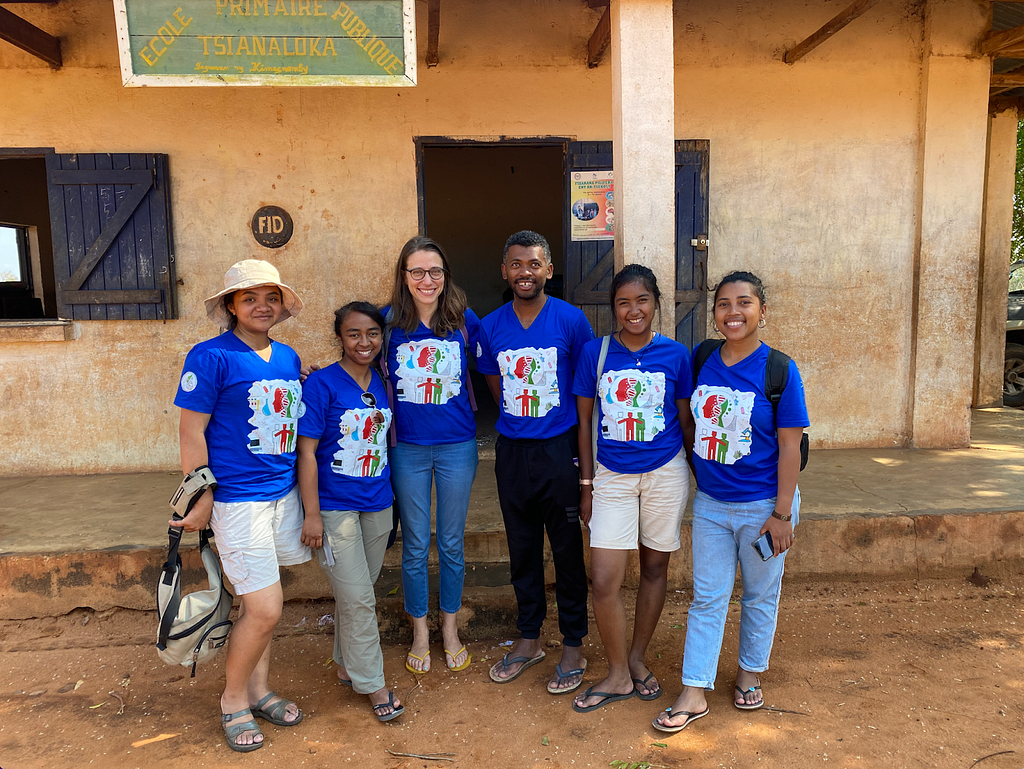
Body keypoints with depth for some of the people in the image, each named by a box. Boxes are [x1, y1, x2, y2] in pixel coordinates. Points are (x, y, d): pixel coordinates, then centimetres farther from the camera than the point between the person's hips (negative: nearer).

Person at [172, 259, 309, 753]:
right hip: (237, 501, -6)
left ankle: (259, 690, 34)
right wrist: (201, 502, -10)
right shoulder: (211, 357, -11)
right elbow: (191, 433, -10)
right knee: (265, 610, -4)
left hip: (283, 493, 6)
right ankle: (233, 700, 21)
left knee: (258, 603, 17)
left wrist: (307, 497, 16)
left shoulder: (288, 357, 9)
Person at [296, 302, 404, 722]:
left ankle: (346, 664, 37)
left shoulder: (383, 383, 4)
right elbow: (306, 451, -12)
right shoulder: (322, 384, -12)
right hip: (335, 507, -5)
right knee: (357, 598, 0)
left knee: (357, 592, 18)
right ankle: (372, 683, 16)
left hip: (378, 504, 5)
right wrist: (312, 514, -14)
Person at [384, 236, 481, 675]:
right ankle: (419, 634, 30)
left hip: (457, 445, 0)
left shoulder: (465, 321, -5)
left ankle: (450, 630, 32)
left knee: (451, 543, 12)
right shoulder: (388, 322, -5)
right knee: (415, 545, 11)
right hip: (407, 448, 0)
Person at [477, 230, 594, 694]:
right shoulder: (490, 327, 3)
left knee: (567, 550, 6)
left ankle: (573, 646, 23)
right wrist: (520, 419, 6)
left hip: (560, 448, -3)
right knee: (521, 548, 14)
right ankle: (528, 640, 31)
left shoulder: (570, 320, -6)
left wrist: (583, 451, -2)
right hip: (511, 450, 4)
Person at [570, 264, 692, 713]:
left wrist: (697, 477, 9)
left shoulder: (675, 355, -3)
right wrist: (586, 484, 2)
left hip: (665, 474, 1)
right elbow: (584, 421, 3)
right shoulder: (595, 352, -3)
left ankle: (637, 659, 33)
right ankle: (618, 675, 16)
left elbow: (686, 420, 6)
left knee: (654, 568, 13)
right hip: (612, 476, 0)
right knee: (603, 580, -5)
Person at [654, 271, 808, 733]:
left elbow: (790, 446, -12)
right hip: (710, 504, 3)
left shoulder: (778, 370, -12)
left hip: (762, 505, -3)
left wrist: (782, 513, -13)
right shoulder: (703, 362, -1)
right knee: (707, 597, 9)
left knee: (760, 594, 15)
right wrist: (696, 475, 10)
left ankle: (750, 673, 37)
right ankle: (694, 694, 18)